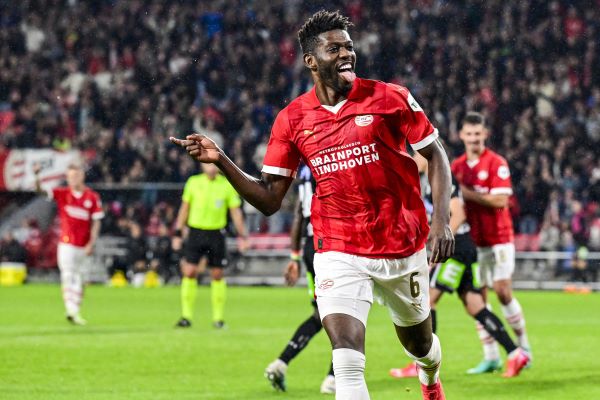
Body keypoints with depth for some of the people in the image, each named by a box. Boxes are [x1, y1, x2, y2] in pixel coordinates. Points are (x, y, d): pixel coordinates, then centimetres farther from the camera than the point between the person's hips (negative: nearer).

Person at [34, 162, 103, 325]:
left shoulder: (93, 197, 1)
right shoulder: (63, 193, 1)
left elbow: (96, 222, 1)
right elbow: (40, 190, -9)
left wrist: (91, 243, -8)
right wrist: (37, 176, -28)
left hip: (83, 246, 2)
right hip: (67, 243, -2)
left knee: (79, 279, 8)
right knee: (68, 276, -12)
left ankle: (75, 311, 17)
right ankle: (71, 311, -18)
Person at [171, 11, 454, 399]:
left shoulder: (390, 98, -7)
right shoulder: (292, 119, -2)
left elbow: (436, 156, 0)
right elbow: (270, 199, 1)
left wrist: (442, 219, -12)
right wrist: (221, 161, -12)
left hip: (404, 250, 1)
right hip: (339, 254, -1)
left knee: (419, 343, 22)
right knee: (348, 363, -20)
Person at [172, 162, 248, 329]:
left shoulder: (227, 185, 2)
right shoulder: (193, 182, 4)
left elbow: (235, 212, 6)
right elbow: (184, 208, 11)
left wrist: (242, 236, -1)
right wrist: (178, 233, 8)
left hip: (216, 234, 0)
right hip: (195, 232, 0)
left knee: (217, 275, 2)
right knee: (189, 272, -7)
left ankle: (218, 317, 12)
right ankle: (186, 316, -2)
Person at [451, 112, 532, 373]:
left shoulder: (496, 163, -8)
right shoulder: (456, 166, 8)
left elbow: (500, 200, -17)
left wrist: (469, 193, -19)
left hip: (498, 239, -5)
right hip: (473, 241, 5)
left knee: (503, 293, -8)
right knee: (478, 297, 1)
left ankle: (523, 345, 10)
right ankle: (490, 356, 5)